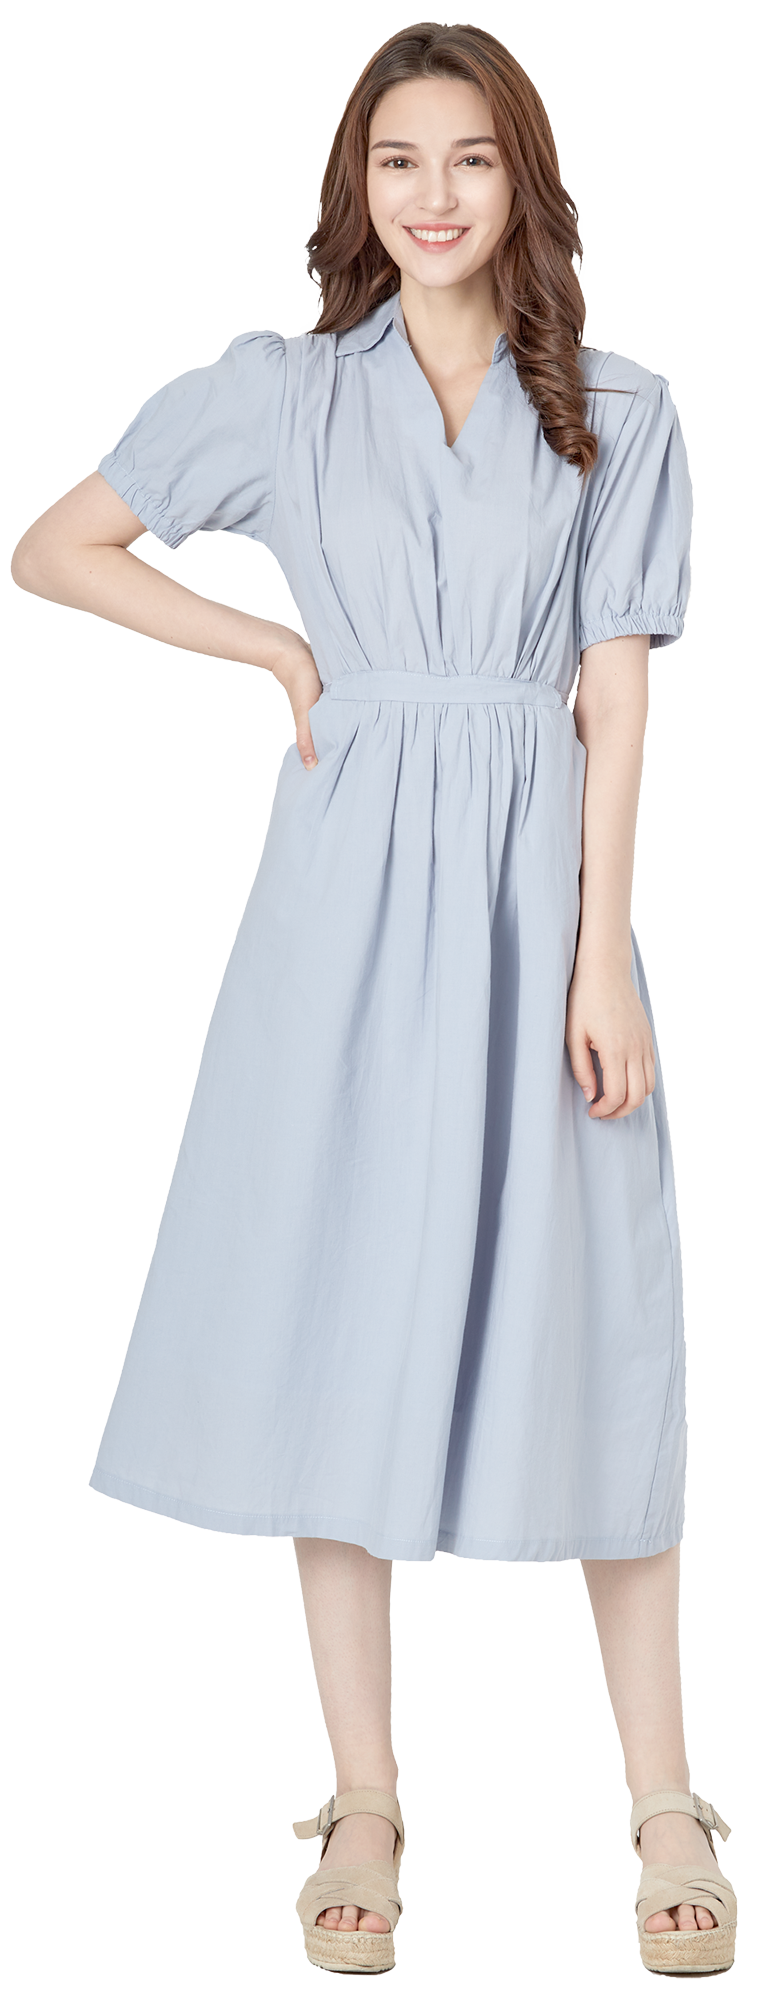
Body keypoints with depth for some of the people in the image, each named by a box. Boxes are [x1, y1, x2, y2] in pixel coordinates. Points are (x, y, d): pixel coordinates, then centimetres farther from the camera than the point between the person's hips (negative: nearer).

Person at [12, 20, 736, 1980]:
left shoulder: (617, 415, 8)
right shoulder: (278, 392, 8)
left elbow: (613, 702, 1)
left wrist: (602, 961, -6)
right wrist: (271, 647, 2)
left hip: (535, 881, 0)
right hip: (351, 882, 1)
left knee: (585, 1320, 1)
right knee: (340, 1314, 2)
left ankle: (663, 1800, 11)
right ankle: (364, 1802, 13)